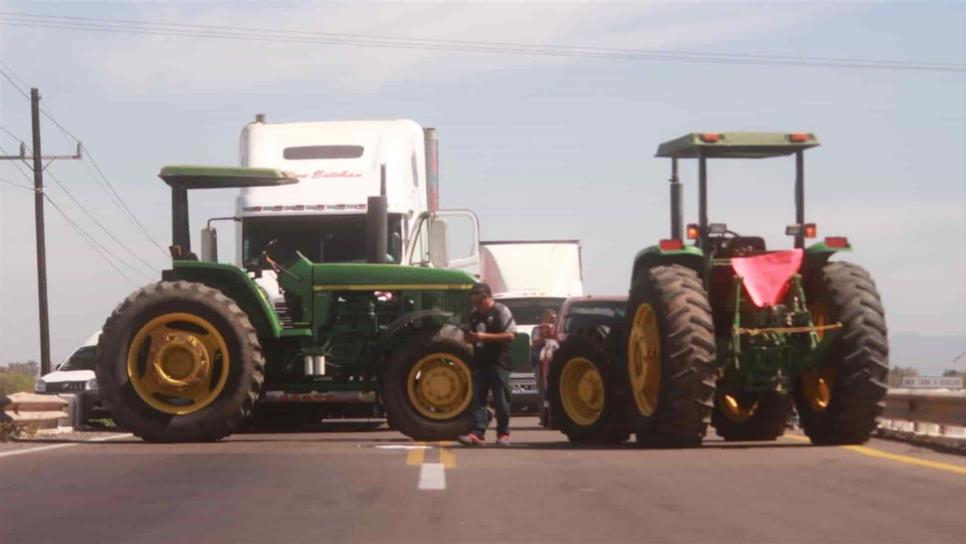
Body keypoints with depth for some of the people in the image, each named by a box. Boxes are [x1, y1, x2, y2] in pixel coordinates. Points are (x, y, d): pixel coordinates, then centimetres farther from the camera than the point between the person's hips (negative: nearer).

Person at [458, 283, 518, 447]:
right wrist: (469, 337, 2)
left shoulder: (501, 311, -5)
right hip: (479, 363, 6)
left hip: (498, 364, -6)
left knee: (501, 400, -1)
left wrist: (484, 336, -18)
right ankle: (477, 433, -5)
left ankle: (503, 433, 7)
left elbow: (510, 335, -13)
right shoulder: (474, 315, 16)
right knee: (477, 399, -2)